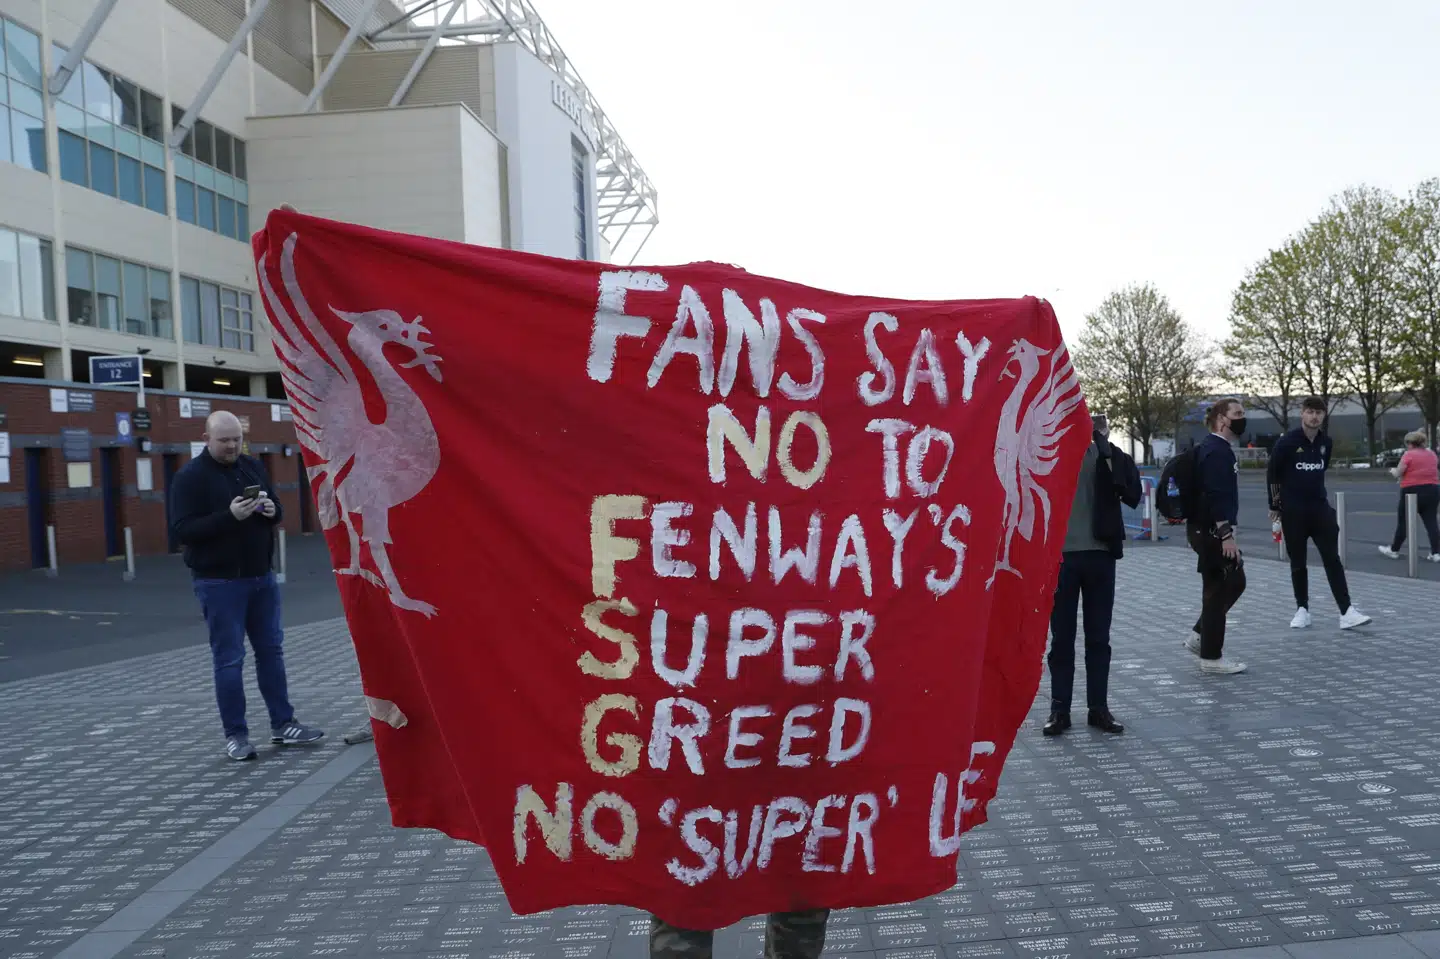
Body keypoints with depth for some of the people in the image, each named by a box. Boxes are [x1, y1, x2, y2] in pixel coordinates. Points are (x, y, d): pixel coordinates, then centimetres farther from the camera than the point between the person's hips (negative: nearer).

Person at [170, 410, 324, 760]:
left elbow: (275, 510, 17)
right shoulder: (190, 477, -8)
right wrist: (229, 516, -26)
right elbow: (182, 530, -16)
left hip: (261, 577, 6)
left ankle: (282, 724, 19)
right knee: (229, 659, -1)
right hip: (219, 583, -6)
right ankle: (235, 734, 10)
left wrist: (271, 510, -7)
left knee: (271, 650, 10)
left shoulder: (253, 467, 9)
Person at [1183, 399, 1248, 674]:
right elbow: (1216, 496, -24)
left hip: (1209, 530, 11)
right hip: (1210, 531, -11)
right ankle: (1211, 657, 7)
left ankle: (1200, 637, 24)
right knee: (1217, 589, -2)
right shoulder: (1216, 450, -16)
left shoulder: (1218, 448, 17)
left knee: (1235, 582, 18)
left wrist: (1225, 533, 24)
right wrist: (1226, 535, -25)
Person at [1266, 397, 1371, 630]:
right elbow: (1272, 474, -2)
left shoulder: (1326, 443, 3)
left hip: (1320, 507, 3)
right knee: (1298, 562, 5)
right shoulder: (1286, 442, -10)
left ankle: (1346, 612, -4)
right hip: (1292, 510, -3)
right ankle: (1302, 610, 17)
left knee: (1333, 559, -3)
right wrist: (1275, 505, 2)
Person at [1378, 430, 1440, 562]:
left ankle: (1394, 550, 17)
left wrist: (1393, 471, 10)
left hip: (1412, 491, -5)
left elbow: (1398, 473, -12)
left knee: (1403, 522, 6)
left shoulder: (1409, 455, -10)